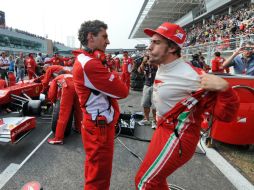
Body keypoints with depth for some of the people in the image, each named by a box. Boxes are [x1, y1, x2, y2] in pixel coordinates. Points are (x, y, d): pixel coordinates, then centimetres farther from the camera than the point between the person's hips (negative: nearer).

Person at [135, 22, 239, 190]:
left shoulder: (190, 75, -26)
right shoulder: (161, 68, 2)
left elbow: (224, 114, -25)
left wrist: (224, 88, -39)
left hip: (178, 136, -9)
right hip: (163, 129, 9)